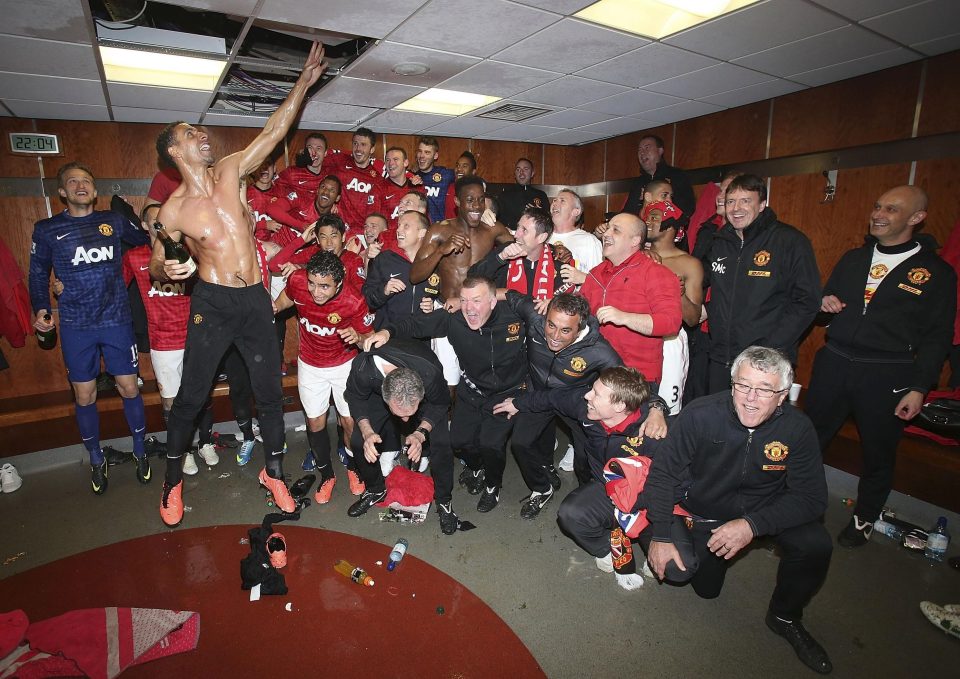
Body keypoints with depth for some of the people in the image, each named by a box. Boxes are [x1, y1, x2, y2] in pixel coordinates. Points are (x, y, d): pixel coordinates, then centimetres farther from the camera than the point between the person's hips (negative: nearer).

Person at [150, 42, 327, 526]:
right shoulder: (173, 210, -3)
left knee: (269, 392, 9)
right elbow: (156, 264, 7)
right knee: (191, 397, 6)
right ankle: (173, 482, 29)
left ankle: (274, 471, 27)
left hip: (256, 300, 3)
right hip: (212, 305, -3)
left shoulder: (229, 171, 4)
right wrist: (169, 270, -18)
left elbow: (274, 131, 5)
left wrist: (305, 80, 4)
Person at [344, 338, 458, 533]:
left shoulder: (431, 373, -42)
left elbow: (440, 404, -17)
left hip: (426, 397, -1)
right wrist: (366, 431, -26)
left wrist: (421, 433, -30)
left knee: (440, 443, -17)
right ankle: (375, 489, 23)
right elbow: (355, 398, -14)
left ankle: (444, 500, 8)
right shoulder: (362, 369, -40)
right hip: (376, 393, 2)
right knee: (359, 441, -7)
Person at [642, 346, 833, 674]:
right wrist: (660, 536, -23)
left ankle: (785, 617, 7)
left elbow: (812, 497, -17)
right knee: (701, 586, -7)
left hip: (764, 509, 2)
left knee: (816, 546, -22)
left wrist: (753, 525, -30)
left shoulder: (797, 428, -21)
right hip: (702, 510, -1)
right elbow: (663, 473, -20)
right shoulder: (700, 415, -28)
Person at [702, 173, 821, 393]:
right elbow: (703, 281, 26)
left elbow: (807, 301, -9)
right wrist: (710, 312, 6)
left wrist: (771, 349, -16)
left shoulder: (791, 241, -6)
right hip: (720, 359, 5)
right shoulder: (720, 242, 10)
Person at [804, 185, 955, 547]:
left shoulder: (936, 272, -1)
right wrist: (824, 304, -4)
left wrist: (919, 387, -8)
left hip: (887, 376, -3)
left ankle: (864, 517, 30)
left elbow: (937, 337, -3)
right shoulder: (853, 258, 11)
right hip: (834, 363, 4)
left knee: (878, 452, 10)